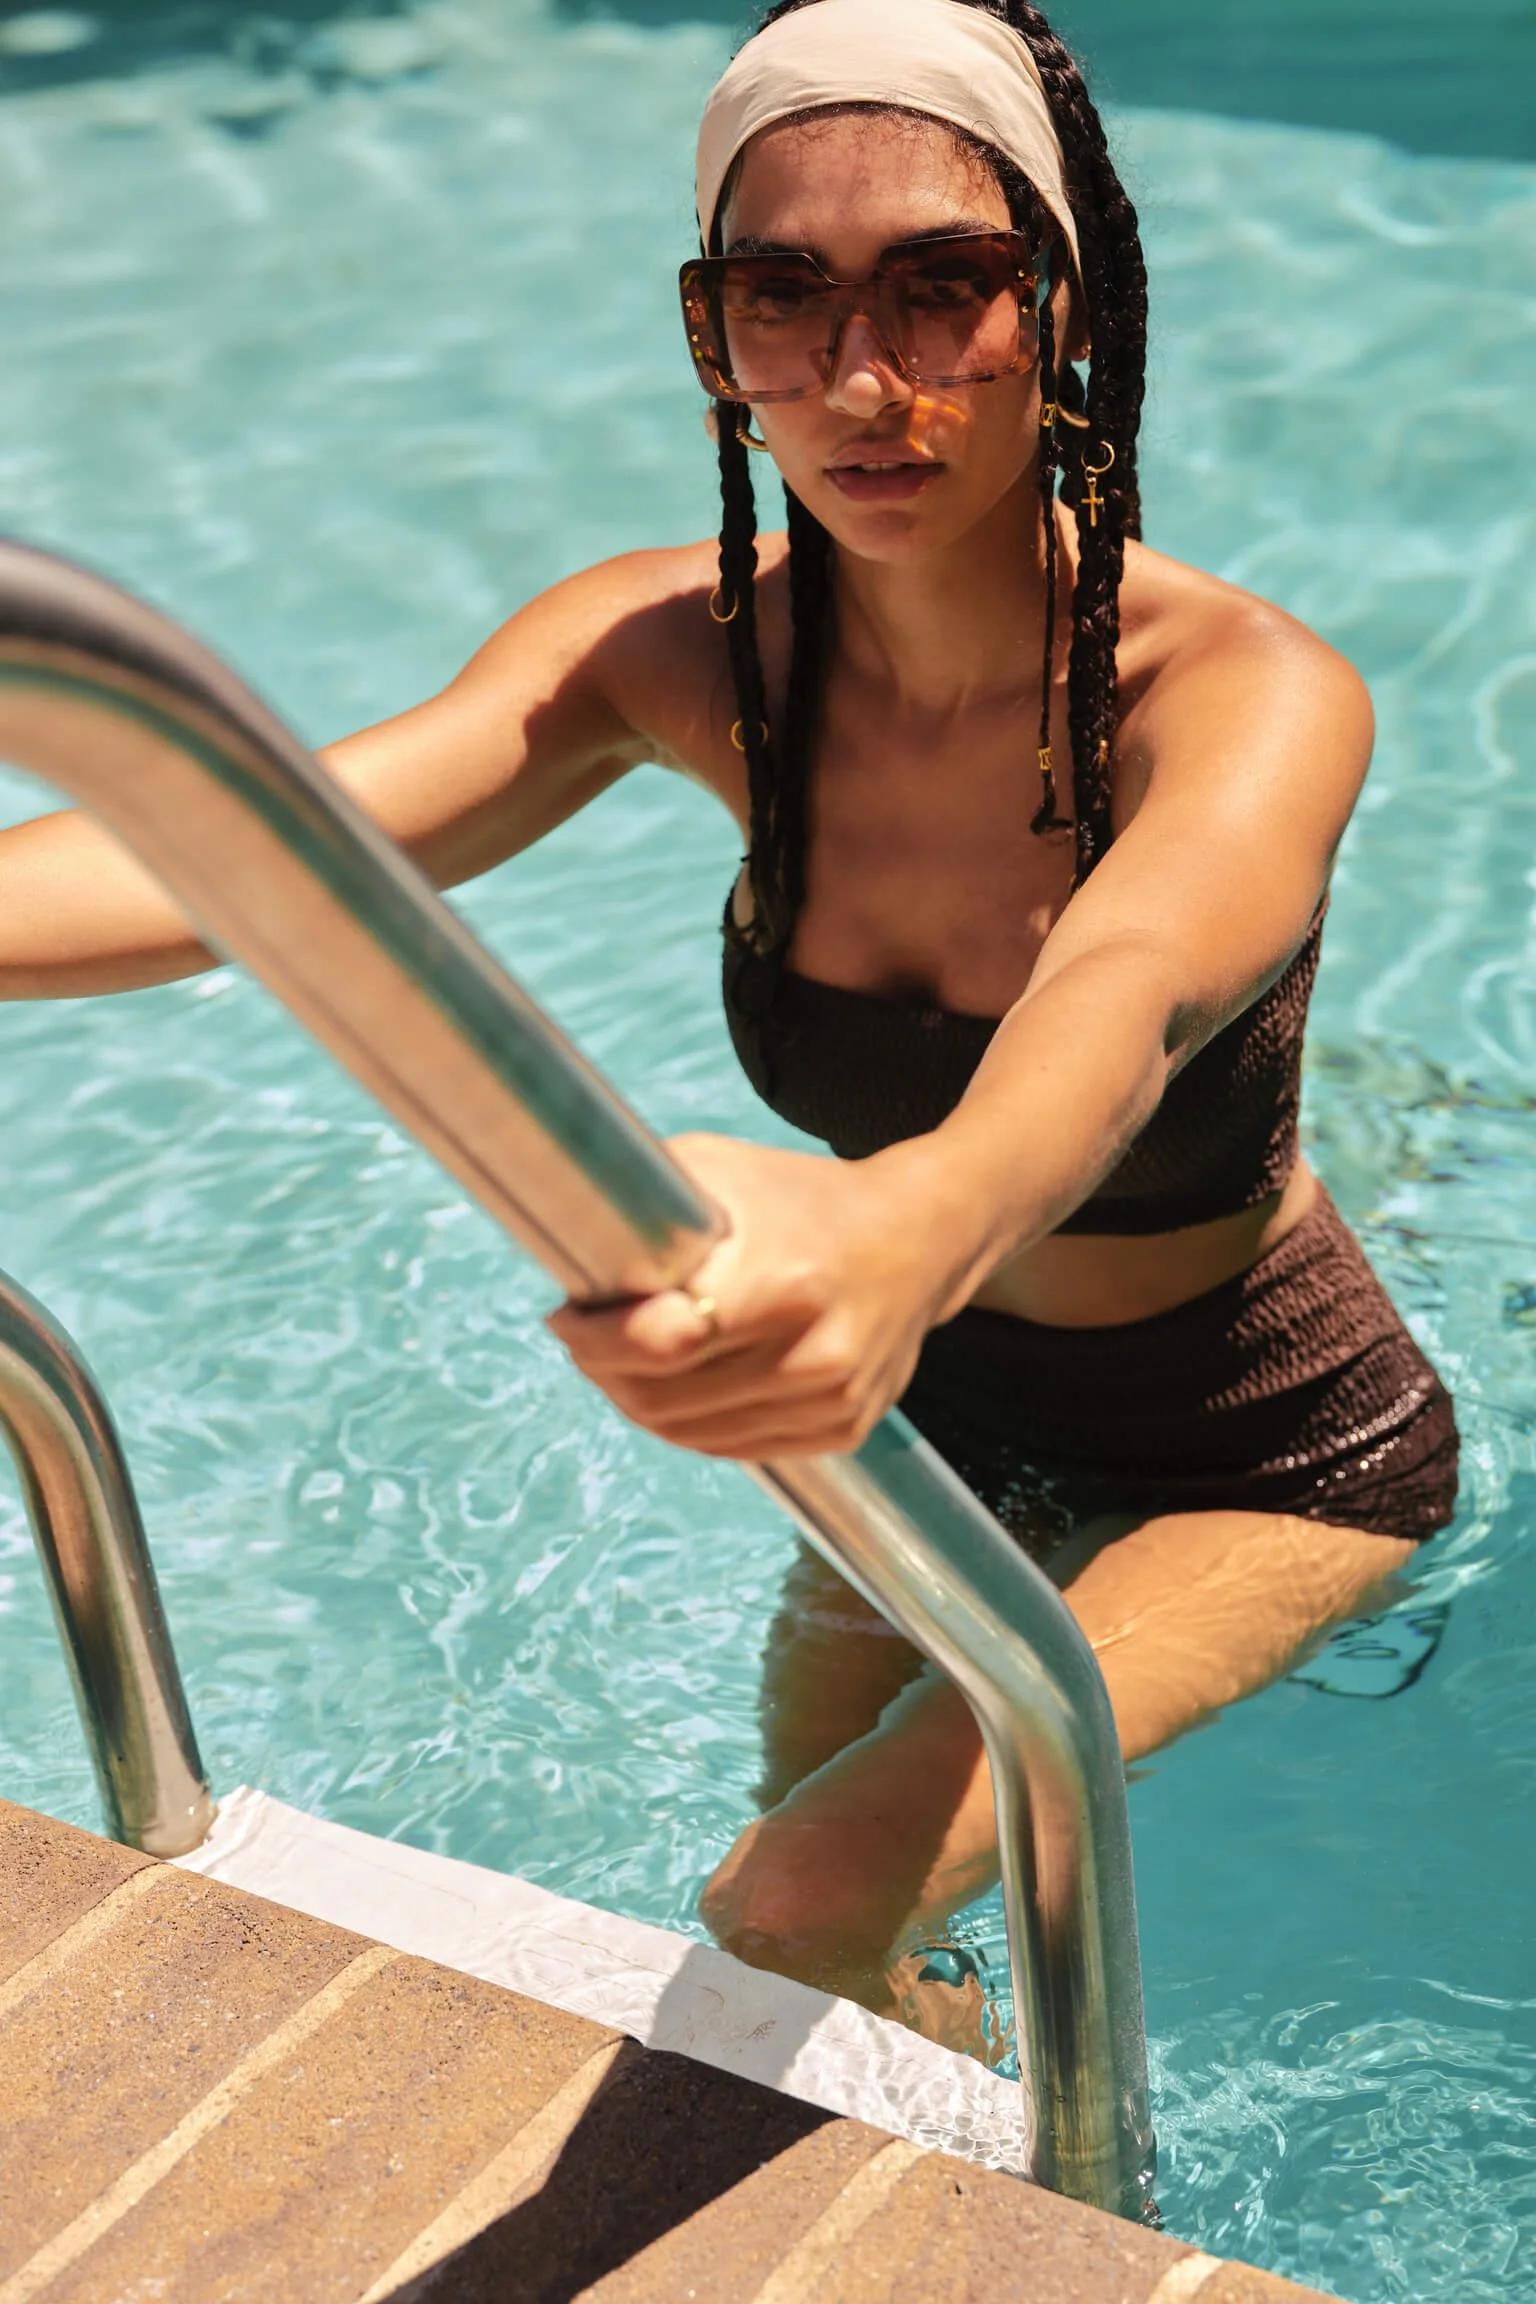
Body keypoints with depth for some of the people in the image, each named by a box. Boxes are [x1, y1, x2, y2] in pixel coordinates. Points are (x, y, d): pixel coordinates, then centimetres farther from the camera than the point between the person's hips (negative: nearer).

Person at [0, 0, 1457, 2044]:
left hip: (1266, 1459, -5)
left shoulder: (1244, 696, -31)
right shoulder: (686, 652, -18)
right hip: (949, 1403, 5)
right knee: (813, 1813, 22)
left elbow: (1125, 988, -55)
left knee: (797, 1919, -18)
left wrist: (913, 1221, -78)